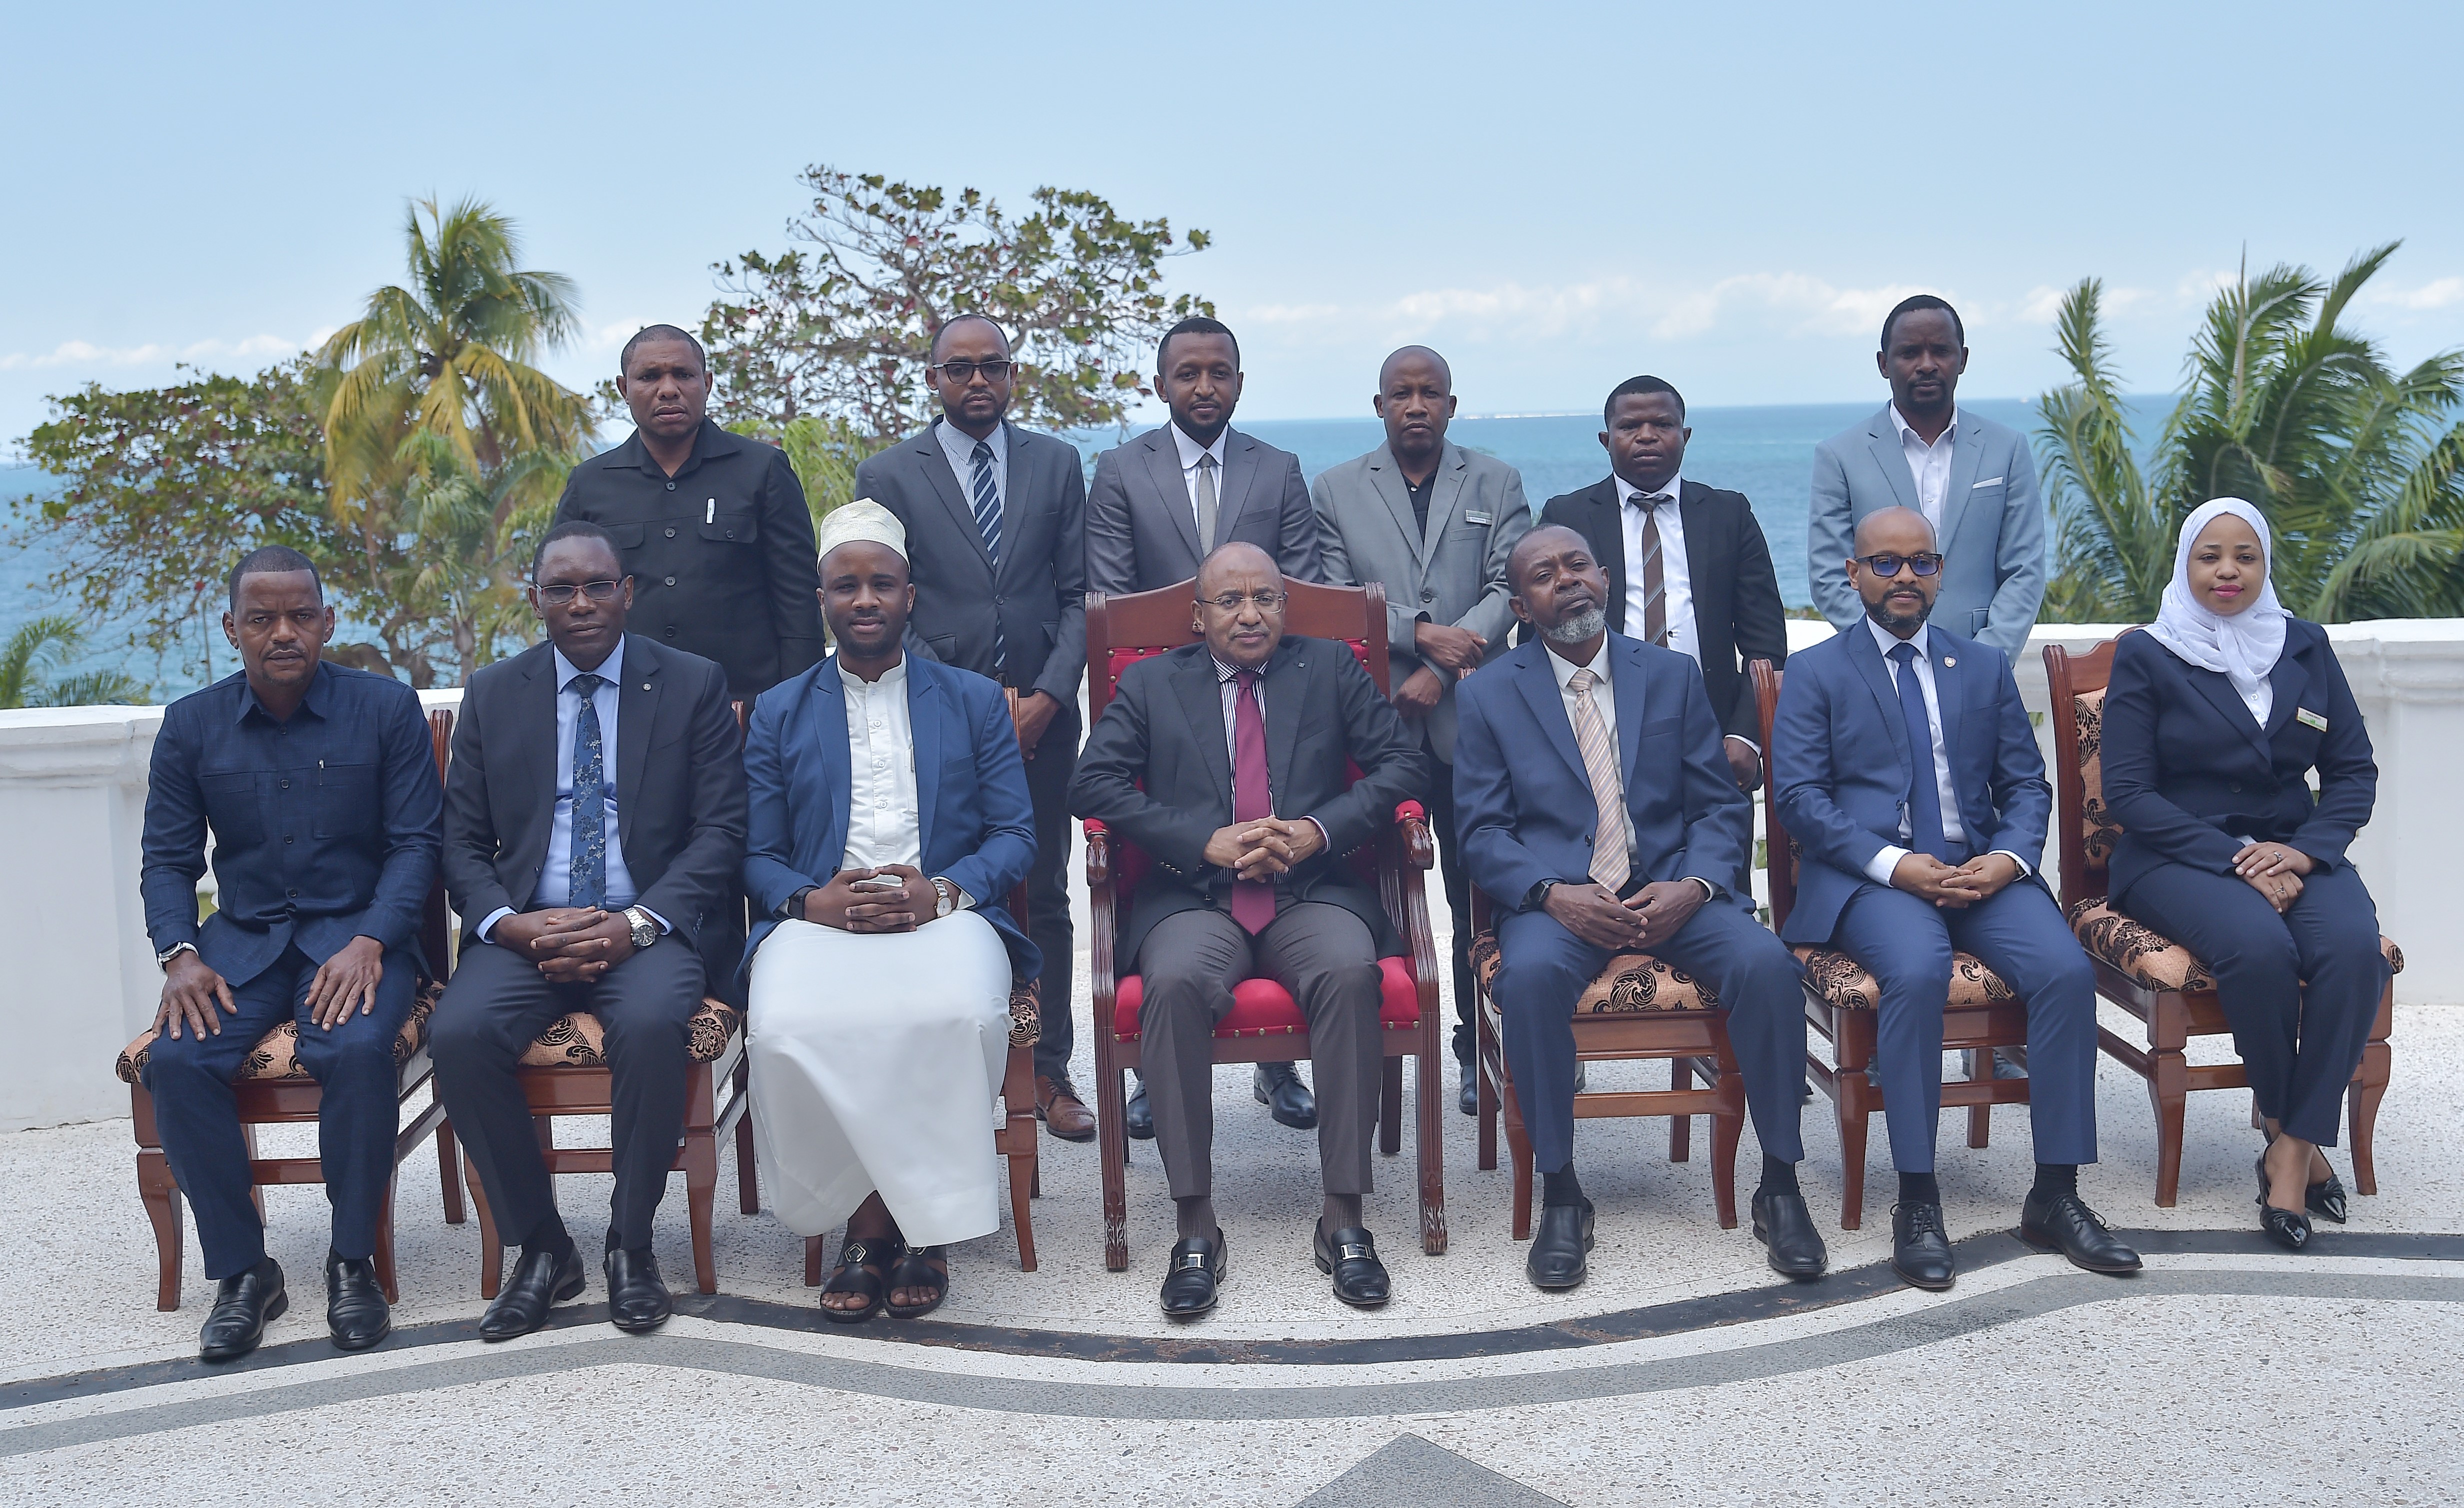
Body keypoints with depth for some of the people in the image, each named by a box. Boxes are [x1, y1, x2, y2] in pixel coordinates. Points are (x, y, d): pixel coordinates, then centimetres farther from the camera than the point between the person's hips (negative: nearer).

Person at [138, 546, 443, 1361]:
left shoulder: (387, 708, -1)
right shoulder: (190, 726, 7)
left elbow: (416, 844, -4)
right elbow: (167, 858, 8)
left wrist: (368, 943, -19)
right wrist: (179, 954, -11)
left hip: (360, 933, -3)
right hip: (242, 939, 3)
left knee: (355, 1049, -33)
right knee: (176, 1060, -25)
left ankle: (353, 1260, -13)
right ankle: (242, 1270, -9)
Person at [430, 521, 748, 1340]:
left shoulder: (694, 685, 5)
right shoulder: (492, 694, 12)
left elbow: (721, 830, -2)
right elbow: (462, 841, 9)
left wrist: (636, 925, -17)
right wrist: (509, 924, -12)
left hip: (651, 927, -2)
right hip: (527, 928, 3)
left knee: (651, 1025, -34)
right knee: (458, 1034, -26)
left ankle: (631, 1244, -12)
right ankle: (541, 1247, -7)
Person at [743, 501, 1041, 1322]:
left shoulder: (976, 701, 15)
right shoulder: (778, 713, 18)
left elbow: (1016, 836, 7)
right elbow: (757, 855, 11)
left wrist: (940, 893, -12)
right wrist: (811, 901, -12)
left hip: (943, 917, -1)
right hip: (819, 920, 1)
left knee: (959, 1016, -35)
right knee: (789, 1028, -33)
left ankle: (903, 1222, -14)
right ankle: (871, 1217, -11)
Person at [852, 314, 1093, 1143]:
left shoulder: (1056, 464, 9)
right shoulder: (888, 475, 4)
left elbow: (1077, 596, 6)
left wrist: (1047, 696, -7)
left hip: (1041, 716, 2)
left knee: (1044, 896, 6)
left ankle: (1047, 1070, 15)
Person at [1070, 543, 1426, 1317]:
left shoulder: (1332, 669, 17)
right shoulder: (1150, 684, 15)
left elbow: (1401, 763, 8)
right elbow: (1093, 785, 2)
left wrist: (1319, 830, -9)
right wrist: (1208, 841, -10)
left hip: (1311, 891, 0)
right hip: (1194, 898, 0)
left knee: (1350, 972, -33)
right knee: (1174, 982, -33)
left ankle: (1343, 1216, -24)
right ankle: (1196, 1226, -24)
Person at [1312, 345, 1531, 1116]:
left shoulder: (1497, 484, 11)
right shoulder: (1335, 490, 11)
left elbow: (1507, 590, 0)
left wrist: (1438, 671, -12)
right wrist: (1419, 631, -12)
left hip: (1471, 717, 0)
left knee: (1479, 894, 4)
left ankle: (1479, 1050, 14)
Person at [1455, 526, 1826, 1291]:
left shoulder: (1672, 676, 12)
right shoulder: (1489, 694, 7)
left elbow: (1723, 807, 8)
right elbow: (1482, 832, 1)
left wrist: (1692, 886, -12)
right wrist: (1554, 895, -18)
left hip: (1672, 890, 2)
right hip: (1555, 897, -2)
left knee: (1767, 963, -26)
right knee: (1532, 974, -35)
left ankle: (1779, 1184, -10)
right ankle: (1560, 1193, -18)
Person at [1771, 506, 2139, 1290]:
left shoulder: (1985, 666, 20)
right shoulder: (1815, 673, 8)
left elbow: (2026, 784, 14)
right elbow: (1798, 795, -3)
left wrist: (2009, 857, -8)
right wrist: (1893, 864, -16)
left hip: (1981, 868, 4)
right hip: (1867, 873, -3)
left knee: (2067, 969, -24)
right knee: (1918, 970, -35)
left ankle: (2056, 1195, -12)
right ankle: (1917, 1201, -25)